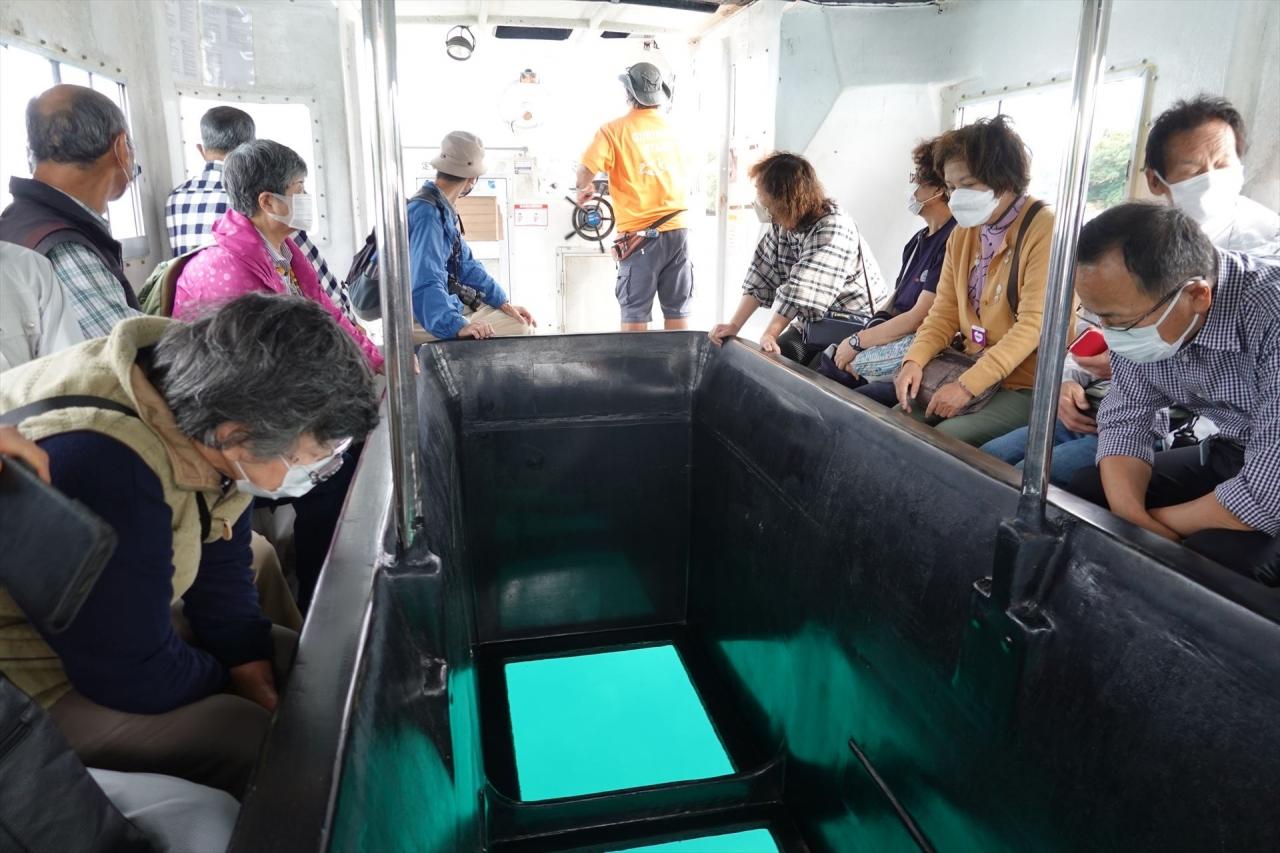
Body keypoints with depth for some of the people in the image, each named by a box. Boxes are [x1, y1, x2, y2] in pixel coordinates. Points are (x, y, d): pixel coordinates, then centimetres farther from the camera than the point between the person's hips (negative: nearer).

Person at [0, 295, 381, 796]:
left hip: (123, 625, 8)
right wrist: (234, 683, -10)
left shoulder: (212, 401, -13)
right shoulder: (96, 464, -38)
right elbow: (136, 678, -28)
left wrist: (255, 680, -4)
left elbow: (222, 564, 0)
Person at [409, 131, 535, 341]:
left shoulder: (444, 209, 9)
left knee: (523, 323, 12)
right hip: (424, 322, -10)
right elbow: (425, 284, -34)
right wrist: (457, 326, -43)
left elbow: (465, 263, 14)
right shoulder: (427, 214, -23)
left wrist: (503, 302, 5)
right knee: (520, 330, -15)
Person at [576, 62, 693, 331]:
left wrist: (584, 189, 9)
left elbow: (585, 170, -13)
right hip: (677, 228, 4)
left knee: (635, 315, 2)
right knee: (677, 312, 8)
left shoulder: (614, 130, -4)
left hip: (640, 234, -4)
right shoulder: (670, 127, 9)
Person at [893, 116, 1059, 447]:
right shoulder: (962, 232, 9)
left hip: (1025, 387, -7)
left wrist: (968, 384, -25)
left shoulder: (1045, 230, -15)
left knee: (943, 440, -25)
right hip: (970, 373, 7)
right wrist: (915, 359, -9)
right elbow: (946, 310, 9)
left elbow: (1033, 324, -21)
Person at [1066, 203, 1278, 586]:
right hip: (1225, 456, 6)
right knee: (1081, 497, -4)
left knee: (1211, 558, -29)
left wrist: (1159, 524, -21)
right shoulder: (1136, 312, -13)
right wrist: (1132, 519, -23)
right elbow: (1126, 417, -6)